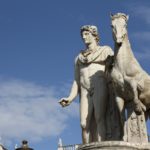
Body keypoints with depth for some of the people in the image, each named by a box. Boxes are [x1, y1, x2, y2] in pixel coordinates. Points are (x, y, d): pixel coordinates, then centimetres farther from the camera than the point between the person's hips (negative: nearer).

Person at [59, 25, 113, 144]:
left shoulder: (106, 50, 18)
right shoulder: (79, 58, 27)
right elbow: (77, 82, 20)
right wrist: (70, 99, 3)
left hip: (100, 86, -3)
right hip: (85, 92, 4)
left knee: (99, 119, -23)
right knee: (85, 124, -14)